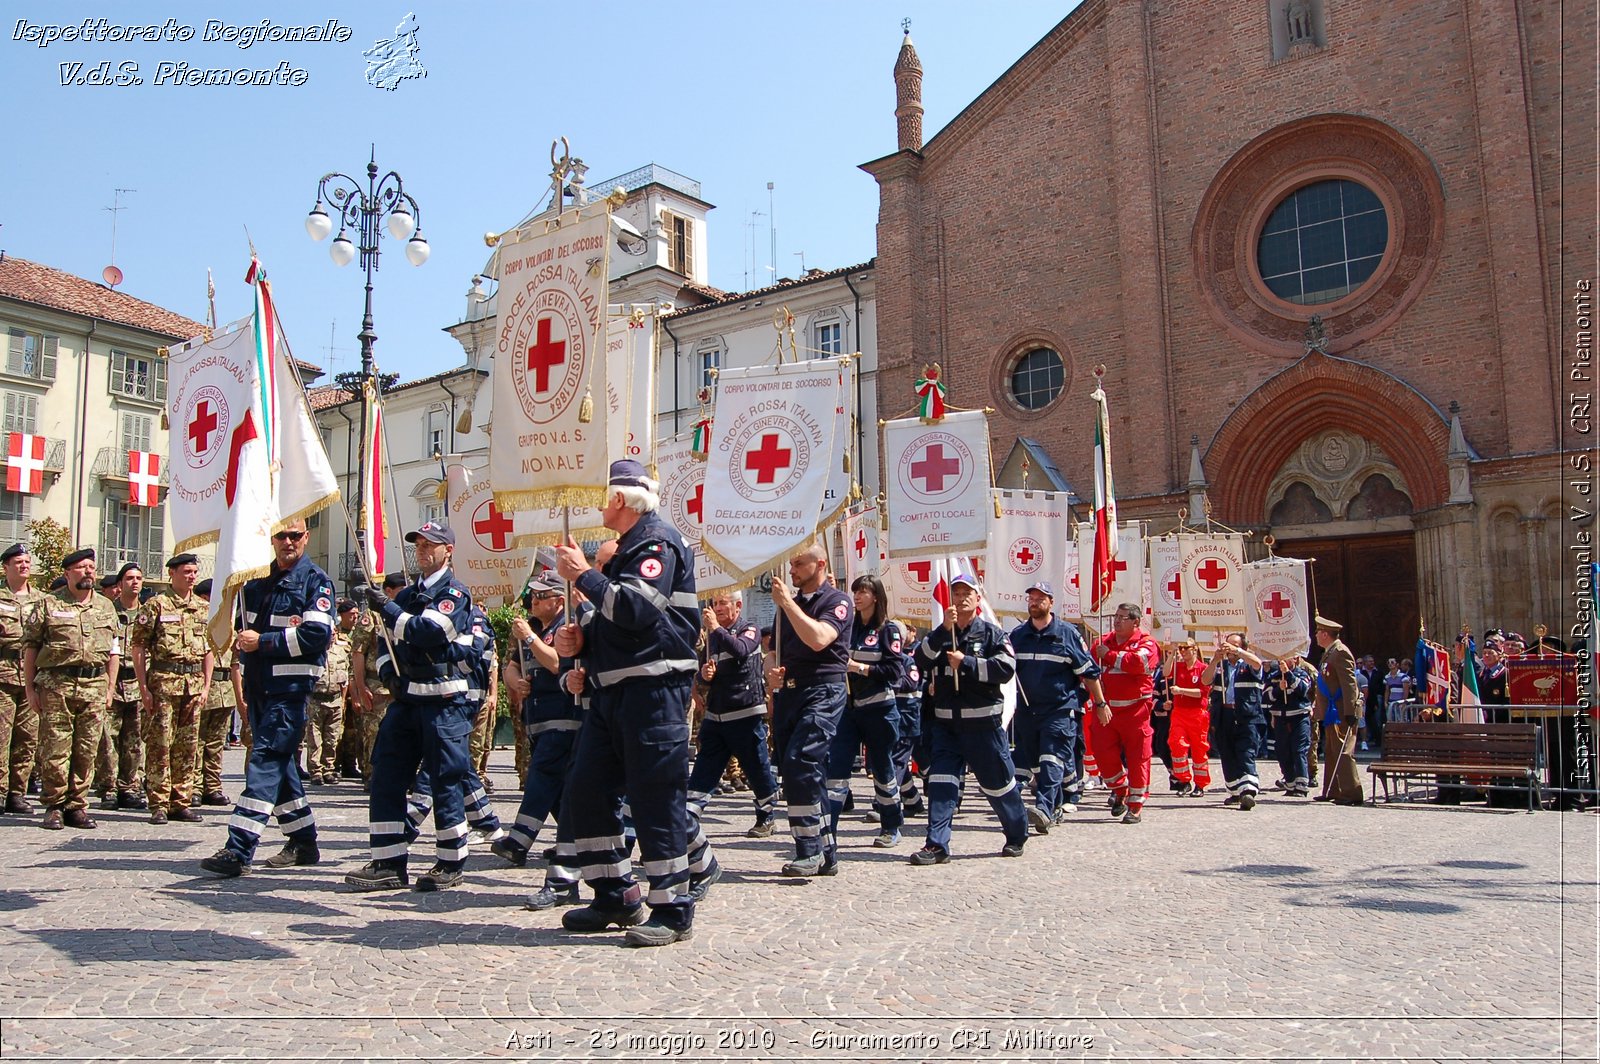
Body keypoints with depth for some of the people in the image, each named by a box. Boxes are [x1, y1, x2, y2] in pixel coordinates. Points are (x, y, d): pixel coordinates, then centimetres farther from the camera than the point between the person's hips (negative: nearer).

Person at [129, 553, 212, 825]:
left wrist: (206, 685, 8)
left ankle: (181, 803, 14)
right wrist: (144, 687, -9)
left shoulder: (204, 608, 13)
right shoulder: (156, 605, -1)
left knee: (188, 746, 7)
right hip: (163, 680, -5)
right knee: (159, 744, -3)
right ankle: (159, 805, 3)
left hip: (194, 683, 5)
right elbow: (138, 647, -4)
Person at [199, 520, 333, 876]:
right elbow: (241, 624, 27)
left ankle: (238, 850, -15)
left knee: (265, 761, -13)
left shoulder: (315, 581, -5)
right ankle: (304, 842, 23)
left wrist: (263, 642, -15)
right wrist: (241, 640, 4)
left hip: (290, 687, -8)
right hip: (258, 684, 8)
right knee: (281, 764, 12)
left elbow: (317, 634, -16)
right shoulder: (258, 581, 16)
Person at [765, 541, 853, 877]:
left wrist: (787, 603, -15)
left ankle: (810, 851, -15)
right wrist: (771, 674, 4)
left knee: (799, 763, -22)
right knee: (794, 772, 5)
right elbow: (775, 650, 26)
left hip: (822, 691, -8)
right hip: (787, 692, 8)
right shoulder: (789, 603, 19)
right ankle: (825, 853, 13)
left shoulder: (838, 601, -2)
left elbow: (818, 639, -21)